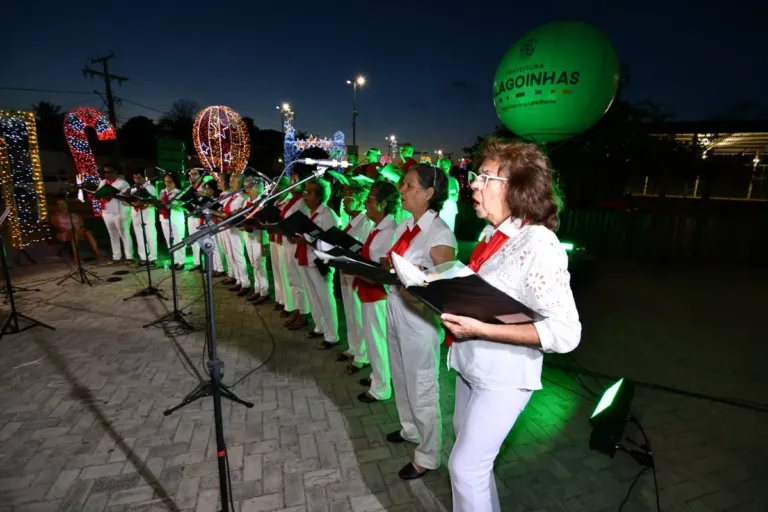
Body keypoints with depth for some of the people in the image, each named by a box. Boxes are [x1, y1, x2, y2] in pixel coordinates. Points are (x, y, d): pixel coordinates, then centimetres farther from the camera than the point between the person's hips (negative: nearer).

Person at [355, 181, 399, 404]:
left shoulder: (389, 232, -22)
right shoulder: (377, 228, 8)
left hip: (379, 294, -9)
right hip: (369, 292, 9)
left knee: (377, 340, 5)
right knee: (374, 338, 22)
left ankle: (381, 388, 23)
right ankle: (378, 376, 41)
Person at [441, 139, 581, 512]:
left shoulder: (538, 245, -23)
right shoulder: (493, 235, 2)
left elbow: (566, 333, -26)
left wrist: (482, 330, -30)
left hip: (504, 376, -8)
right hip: (471, 365, 8)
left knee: (465, 466, 6)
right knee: (471, 454, 25)